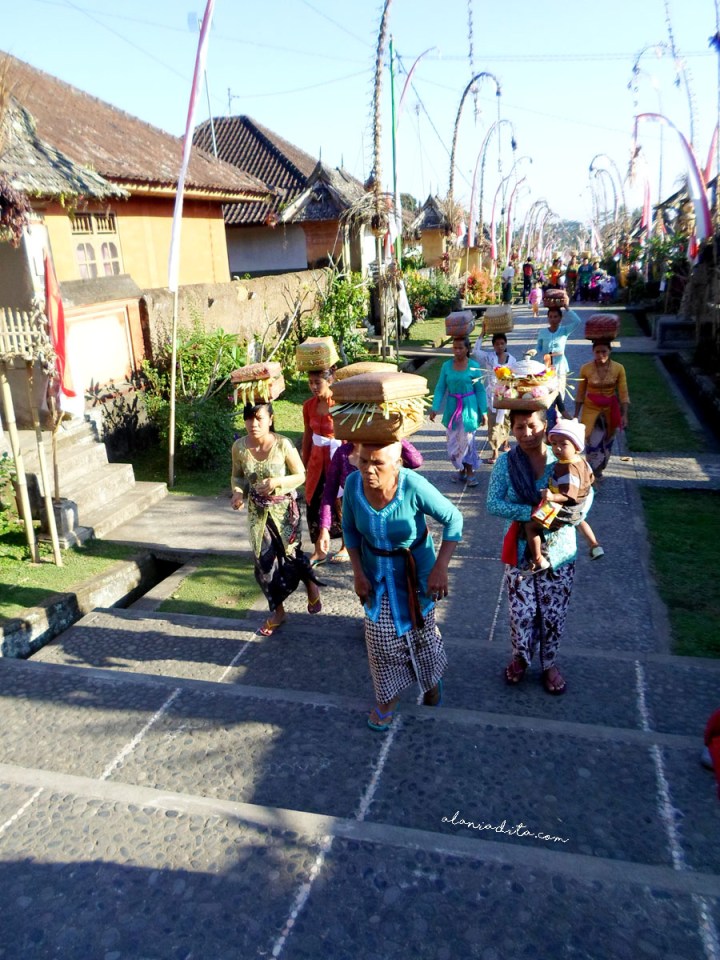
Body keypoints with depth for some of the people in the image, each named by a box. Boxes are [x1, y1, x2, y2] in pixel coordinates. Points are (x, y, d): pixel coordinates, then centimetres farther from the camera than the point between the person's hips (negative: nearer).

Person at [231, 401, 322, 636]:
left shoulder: (283, 444, -19)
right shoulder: (239, 447, -10)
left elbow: (301, 475, -9)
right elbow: (237, 476, 6)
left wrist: (277, 482, -26)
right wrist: (238, 492, -15)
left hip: (284, 508, -3)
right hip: (258, 510, 3)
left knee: (290, 553, 3)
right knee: (264, 560, 6)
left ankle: (311, 584, 39)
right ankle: (277, 611, 24)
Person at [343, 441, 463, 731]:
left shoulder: (414, 486, -32)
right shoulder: (353, 483, -21)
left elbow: (453, 518, -21)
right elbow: (349, 529, -5)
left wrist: (440, 568, -24)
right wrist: (358, 573, -8)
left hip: (417, 571, -2)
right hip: (377, 574, 2)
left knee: (421, 630, 15)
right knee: (380, 637, 5)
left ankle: (432, 679, 47)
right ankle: (387, 697, 32)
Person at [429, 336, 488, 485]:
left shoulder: (474, 366, -6)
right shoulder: (447, 366, 1)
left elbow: (480, 390, -1)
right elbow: (440, 388, 3)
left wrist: (483, 412, -2)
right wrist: (435, 408, -5)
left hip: (469, 407, -3)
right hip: (452, 407, 3)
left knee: (467, 439, 0)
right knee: (454, 441, 8)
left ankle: (470, 472, 14)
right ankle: (462, 470, 24)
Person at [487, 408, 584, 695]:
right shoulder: (505, 462, -7)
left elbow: (586, 493, -5)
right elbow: (493, 503, -13)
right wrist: (531, 512, -26)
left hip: (558, 550, 0)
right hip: (520, 550, 0)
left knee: (553, 613, 12)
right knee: (521, 611, 9)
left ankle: (549, 663, 37)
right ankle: (520, 658, 38)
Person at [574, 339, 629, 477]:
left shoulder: (618, 368, -13)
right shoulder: (585, 368, -13)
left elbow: (623, 393, -8)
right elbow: (580, 393, -3)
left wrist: (624, 415, -12)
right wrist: (576, 414, 0)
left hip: (610, 409, 2)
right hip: (591, 409, -1)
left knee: (607, 441, 16)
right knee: (592, 441, -5)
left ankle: (599, 468, 36)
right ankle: (593, 471, 11)